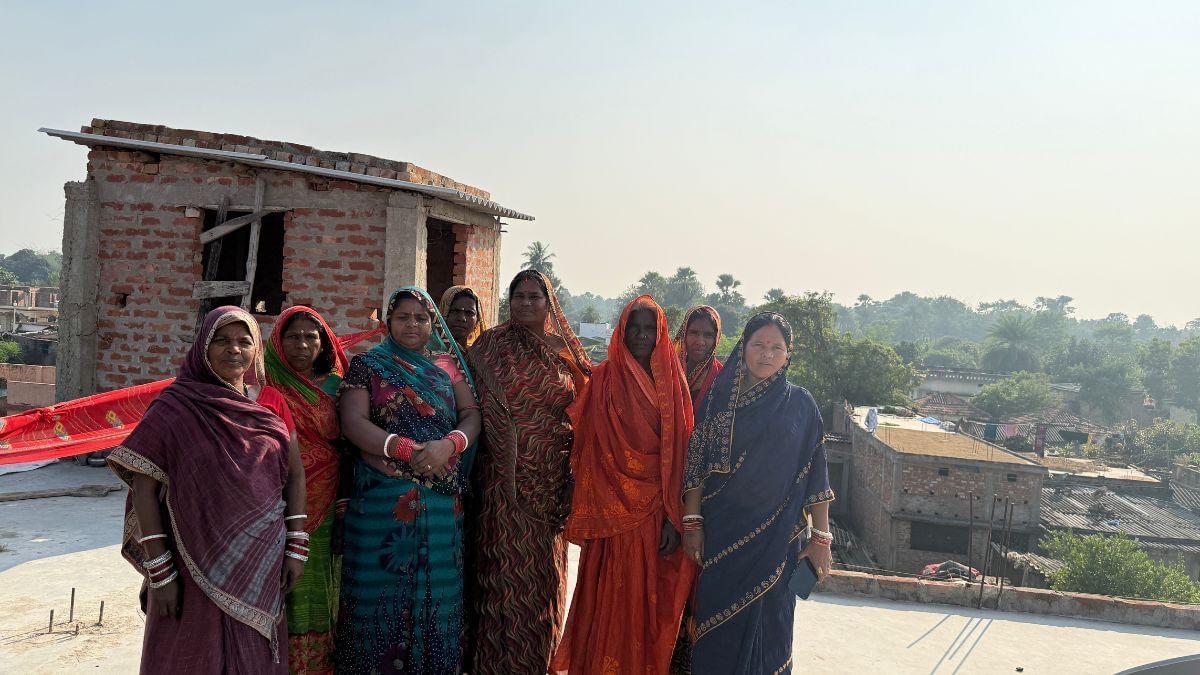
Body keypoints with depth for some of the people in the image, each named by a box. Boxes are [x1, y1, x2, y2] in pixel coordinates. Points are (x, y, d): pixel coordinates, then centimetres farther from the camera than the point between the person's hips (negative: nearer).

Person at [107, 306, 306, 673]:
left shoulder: (272, 403, 4)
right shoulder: (176, 406, -7)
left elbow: (295, 475, 8)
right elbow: (144, 486, -8)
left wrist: (295, 548, 1)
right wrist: (160, 572, -11)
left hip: (261, 563, 3)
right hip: (195, 564, -3)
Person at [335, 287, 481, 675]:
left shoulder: (447, 364, 11)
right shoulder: (367, 365, 3)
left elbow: (472, 415, 5)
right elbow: (353, 423, -8)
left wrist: (448, 445, -16)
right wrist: (409, 449, -19)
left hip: (443, 500, 3)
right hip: (384, 497, -2)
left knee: (437, 589, 8)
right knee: (383, 587, 3)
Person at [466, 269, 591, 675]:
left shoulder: (564, 350, 8)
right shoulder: (492, 345, 1)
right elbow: (487, 408, -2)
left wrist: (571, 476, 2)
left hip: (551, 475, 3)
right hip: (507, 474, -3)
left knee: (544, 566, 9)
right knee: (507, 567, 0)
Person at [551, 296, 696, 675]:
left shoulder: (671, 381, 4)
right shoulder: (604, 379, 3)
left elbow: (679, 454, -1)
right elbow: (588, 448, 0)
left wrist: (674, 517, -7)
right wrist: (593, 515, -9)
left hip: (655, 510, 1)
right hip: (612, 510, -1)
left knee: (649, 599, 5)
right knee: (610, 598, 3)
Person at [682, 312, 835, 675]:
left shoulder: (800, 404, 0)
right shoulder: (720, 398, 2)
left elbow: (815, 473, -1)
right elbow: (697, 462, 1)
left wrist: (821, 537, -3)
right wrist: (692, 523, -4)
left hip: (775, 536, -1)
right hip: (721, 532, 1)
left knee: (768, 622, 6)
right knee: (718, 620, 8)